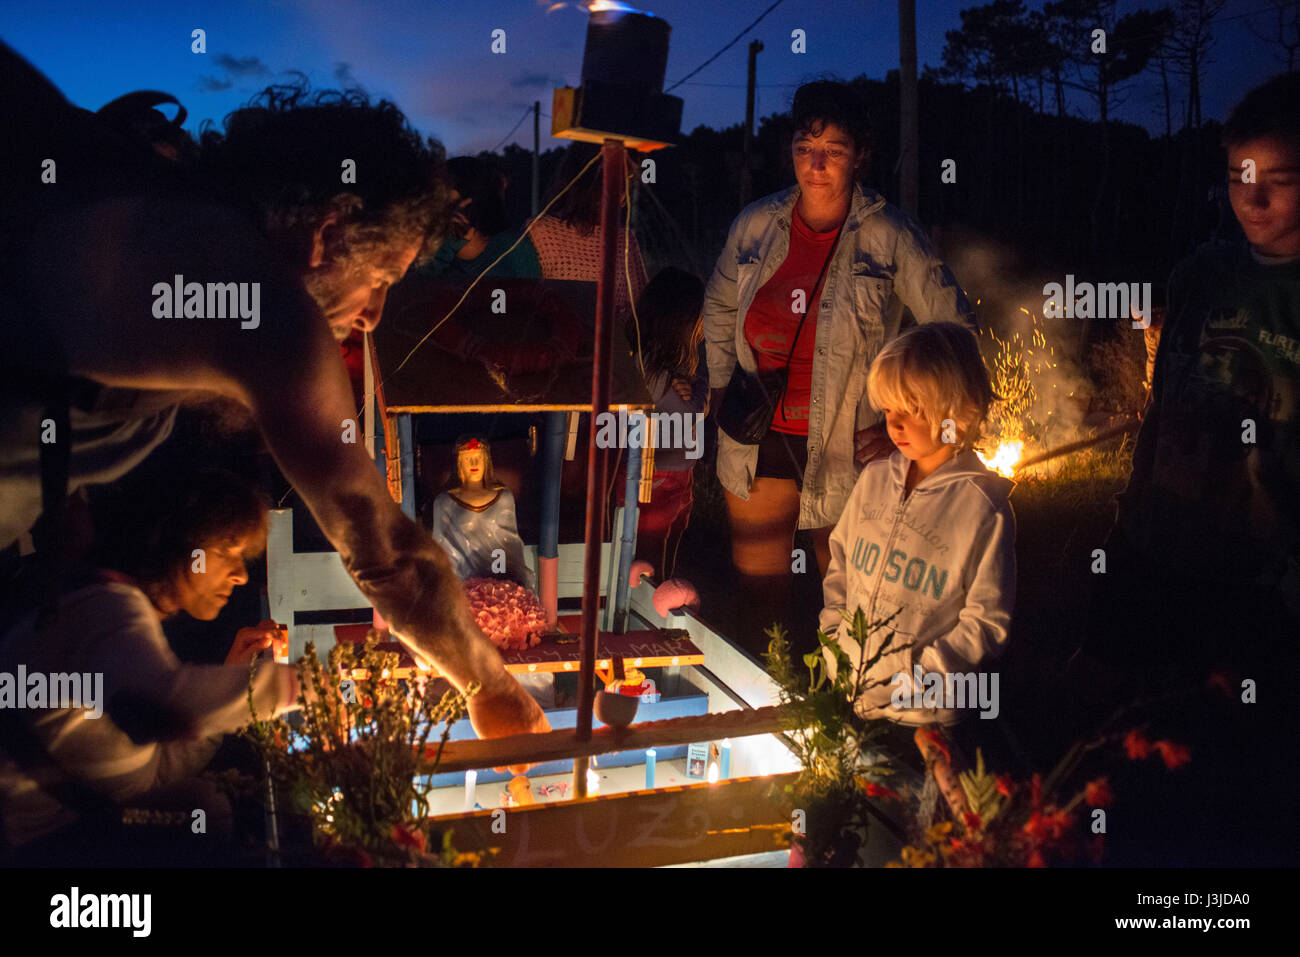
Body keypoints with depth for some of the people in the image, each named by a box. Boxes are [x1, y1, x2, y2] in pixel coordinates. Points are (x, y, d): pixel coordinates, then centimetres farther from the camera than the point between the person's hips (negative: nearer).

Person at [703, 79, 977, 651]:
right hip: (757, 440, 3)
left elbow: (956, 332, -5)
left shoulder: (888, 236, -9)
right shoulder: (755, 224, 2)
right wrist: (721, 384, 6)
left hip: (845, 450, -3)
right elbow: (719, 307, 18)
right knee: (757, 592, 14)